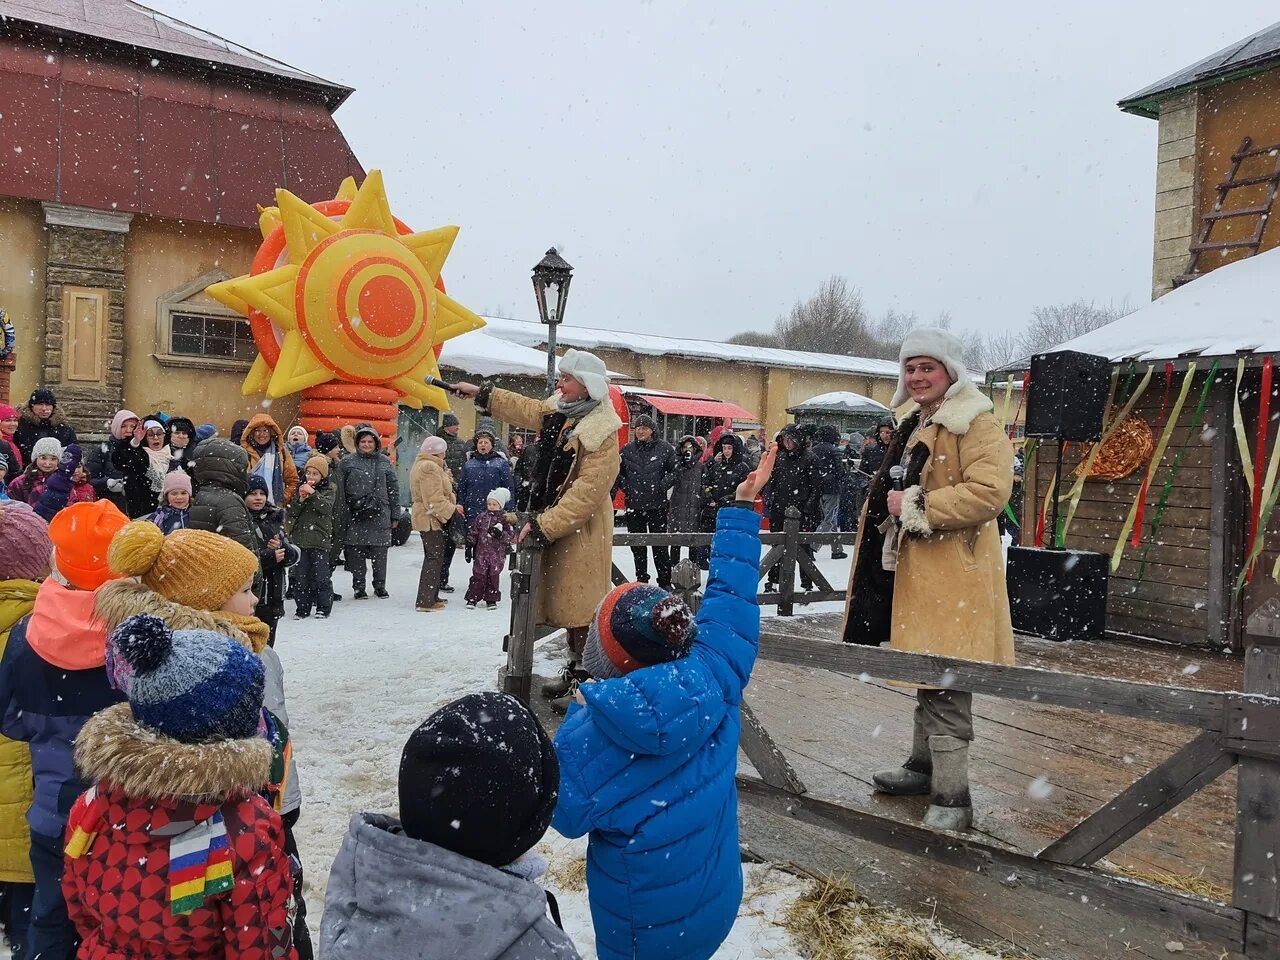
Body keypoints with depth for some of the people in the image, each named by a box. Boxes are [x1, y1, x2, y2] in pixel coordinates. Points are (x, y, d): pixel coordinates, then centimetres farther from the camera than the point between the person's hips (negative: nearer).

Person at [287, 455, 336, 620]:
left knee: (321, 576, -1)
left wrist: (313, 494, -24)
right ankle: (302, 608, 13)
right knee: (300, 576, 5)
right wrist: (300, 499, -11)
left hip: (320, 539, -3)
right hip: (300, 538, 3)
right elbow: (291, 512, 6)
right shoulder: (301, 489, 13)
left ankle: (323, 608, 8)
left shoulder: (329, 490, 4)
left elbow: (327, 507, -14)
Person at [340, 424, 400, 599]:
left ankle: (380, 586, 18)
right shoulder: (348, 461, 5)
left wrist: (395, 514, 8)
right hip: (355, 515, -1)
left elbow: (393, 488, 10)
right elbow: (341, 488, 4)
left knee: (380, 552, 4)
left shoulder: (384, 462, 9)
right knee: (357, 552, 3)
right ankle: (359, 587, 15)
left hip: (380, 514, 1)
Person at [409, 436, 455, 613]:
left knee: (433, 557, 17)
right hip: (431, 518, -11)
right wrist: (452, 509, -15)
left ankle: (431, 597, 26)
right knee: (434, 558, -6)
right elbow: (434, 499, -23)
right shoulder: (430, 467, -19)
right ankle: (426, 601, -5)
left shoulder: (421, 464, 16)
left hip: (424, 517, 11)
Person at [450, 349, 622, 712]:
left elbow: (587, 493, -25)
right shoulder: (558, 413, 5)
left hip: (582, 532, -9)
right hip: (557, 526, 9)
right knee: (567, 602, 16)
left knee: (581, 608, -4)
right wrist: (481, 393, 28)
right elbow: (525, 410, 26)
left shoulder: (601, 433, -21)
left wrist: (543, 525, -24)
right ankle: (575, 672, 30)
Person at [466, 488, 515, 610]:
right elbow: (473, 532, 10)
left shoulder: (505, 519, -3)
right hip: (481, 551, 1)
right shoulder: (481, 517, 3)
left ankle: (491, 600, 18)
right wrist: (469, 545, 7)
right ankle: (472, 598, 10)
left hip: (497, 554, -1)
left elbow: (511, 535, -7)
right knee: (478, 576, 2)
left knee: (494, 577, 7)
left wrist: (500, 534, -23)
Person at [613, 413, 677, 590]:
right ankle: (641, 579, 23)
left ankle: (665, 582, 9)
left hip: (657, 504, -3)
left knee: (660, 544, 1)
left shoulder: (665, 448, -2)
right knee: (637, 545, 11)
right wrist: (625, 487, 0)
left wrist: (662, 485, -12)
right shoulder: (627, 450, 7)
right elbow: (619, 473, 15)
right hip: (633, 505, 3)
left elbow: (674, 471, 1)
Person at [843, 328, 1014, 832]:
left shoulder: (977, 425, -11)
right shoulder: (914, 426, 19)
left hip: (953, 575, -9)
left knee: (944, 687, -8)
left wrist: (916, 506, -21)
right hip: (913, 569, 9)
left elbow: (990, 491, -24)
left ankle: (951, 797, 1)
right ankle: (924, 765, 34)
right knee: (927, 676, 20)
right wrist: (892, 506, 19)